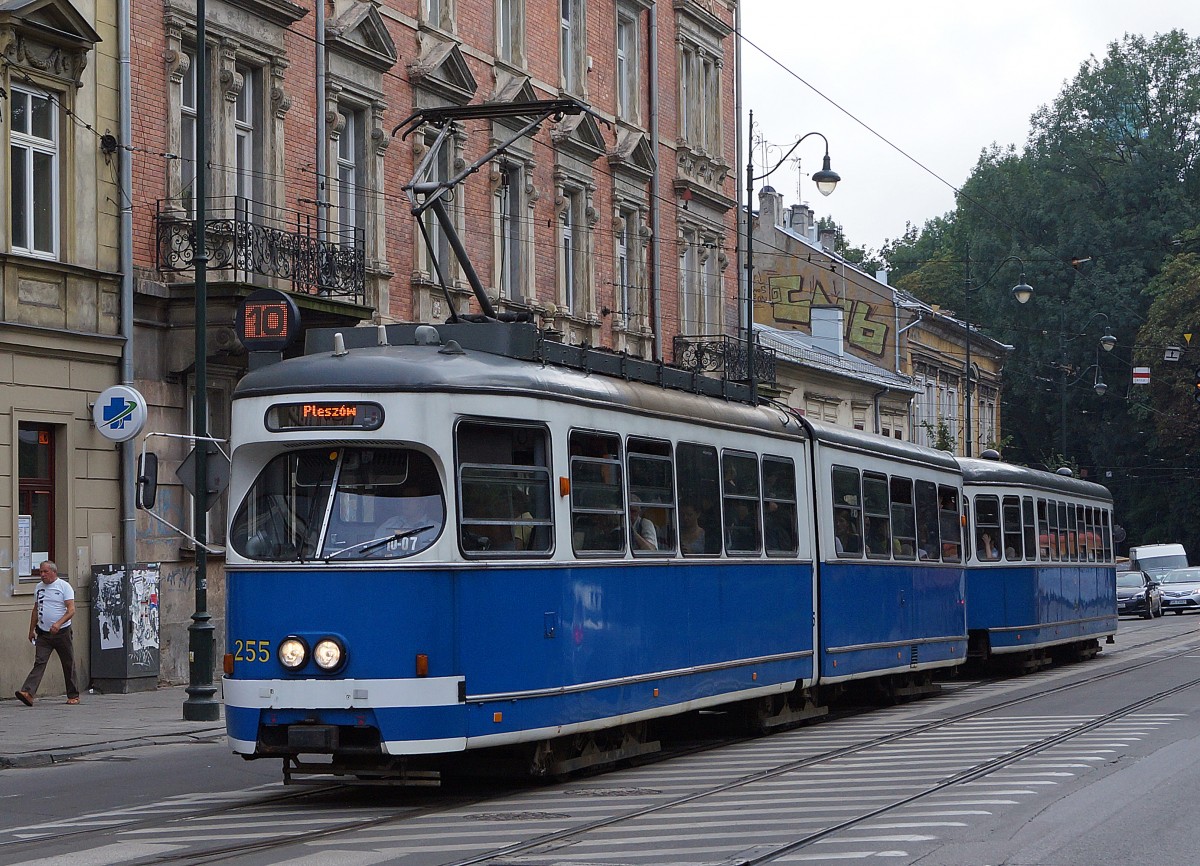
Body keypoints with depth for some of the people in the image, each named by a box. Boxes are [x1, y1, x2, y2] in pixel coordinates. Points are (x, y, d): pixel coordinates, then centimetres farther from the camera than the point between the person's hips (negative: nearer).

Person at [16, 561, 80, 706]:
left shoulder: (64, 586, -5)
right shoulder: (39, 587, 12)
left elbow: (71, 609, -14)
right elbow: (36, 610, 21)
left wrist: (58, 623, -27)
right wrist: (32, 630, 17)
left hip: (62, 632, -4)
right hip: (43, 633, 4)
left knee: (68, 664, 5)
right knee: (39, 663, -9)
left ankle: (73, 696, 16)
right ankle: (28, 693, -23)